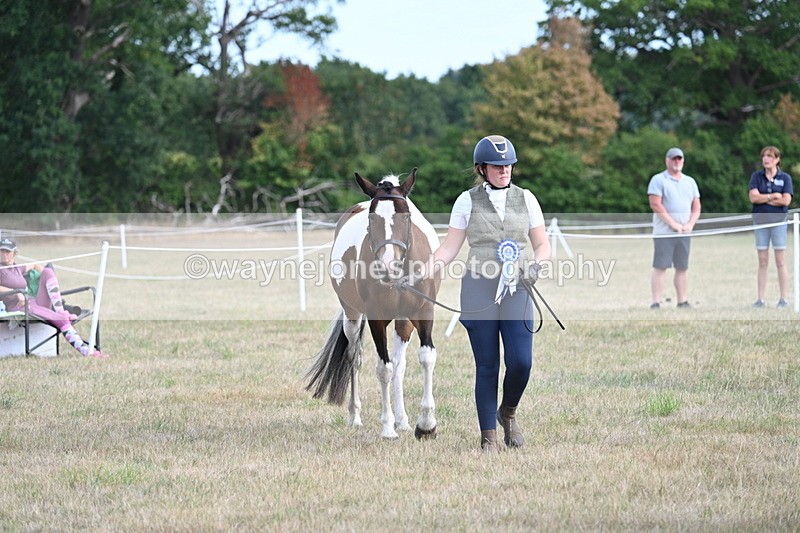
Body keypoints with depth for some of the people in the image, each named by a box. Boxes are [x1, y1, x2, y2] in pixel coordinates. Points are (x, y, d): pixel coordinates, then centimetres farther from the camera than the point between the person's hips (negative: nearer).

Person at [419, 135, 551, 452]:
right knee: (487, 366, 0)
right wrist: (428, 270, -13)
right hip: (478, 292, -1)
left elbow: (542, 245, 11)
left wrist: (536, 265, -10)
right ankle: (488, 435, 10)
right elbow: (450, 248, 3)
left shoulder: (525, 199, 8)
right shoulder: (467, 201, 3)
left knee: (521, 362, -9)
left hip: (516, 290, 2)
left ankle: (508, 413, 20)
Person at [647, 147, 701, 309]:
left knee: (683, 268, 5)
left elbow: (696, 206, 15)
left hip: (684, 233, 5)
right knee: (660, 267, -8)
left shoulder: (690, 182, 17)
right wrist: (674, 224, -14)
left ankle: (683, 301, 10)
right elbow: (655, 205, -10)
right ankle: (656, 302, -10)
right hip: (663, 233, -5)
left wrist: (690, 224, -3)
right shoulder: (658, 180, -1)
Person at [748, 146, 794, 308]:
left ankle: (783, 299, 0)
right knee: (762, 262, 3)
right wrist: (773, 196, -10)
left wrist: (763, 199, -7)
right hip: (760, 221, 2)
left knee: (780, 262, -2)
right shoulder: (756, 176, 7)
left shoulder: (785, 178, 2)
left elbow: (786, 200, -9)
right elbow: (753, 197, -6)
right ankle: (760, 299, 3)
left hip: (778, 221, -2)